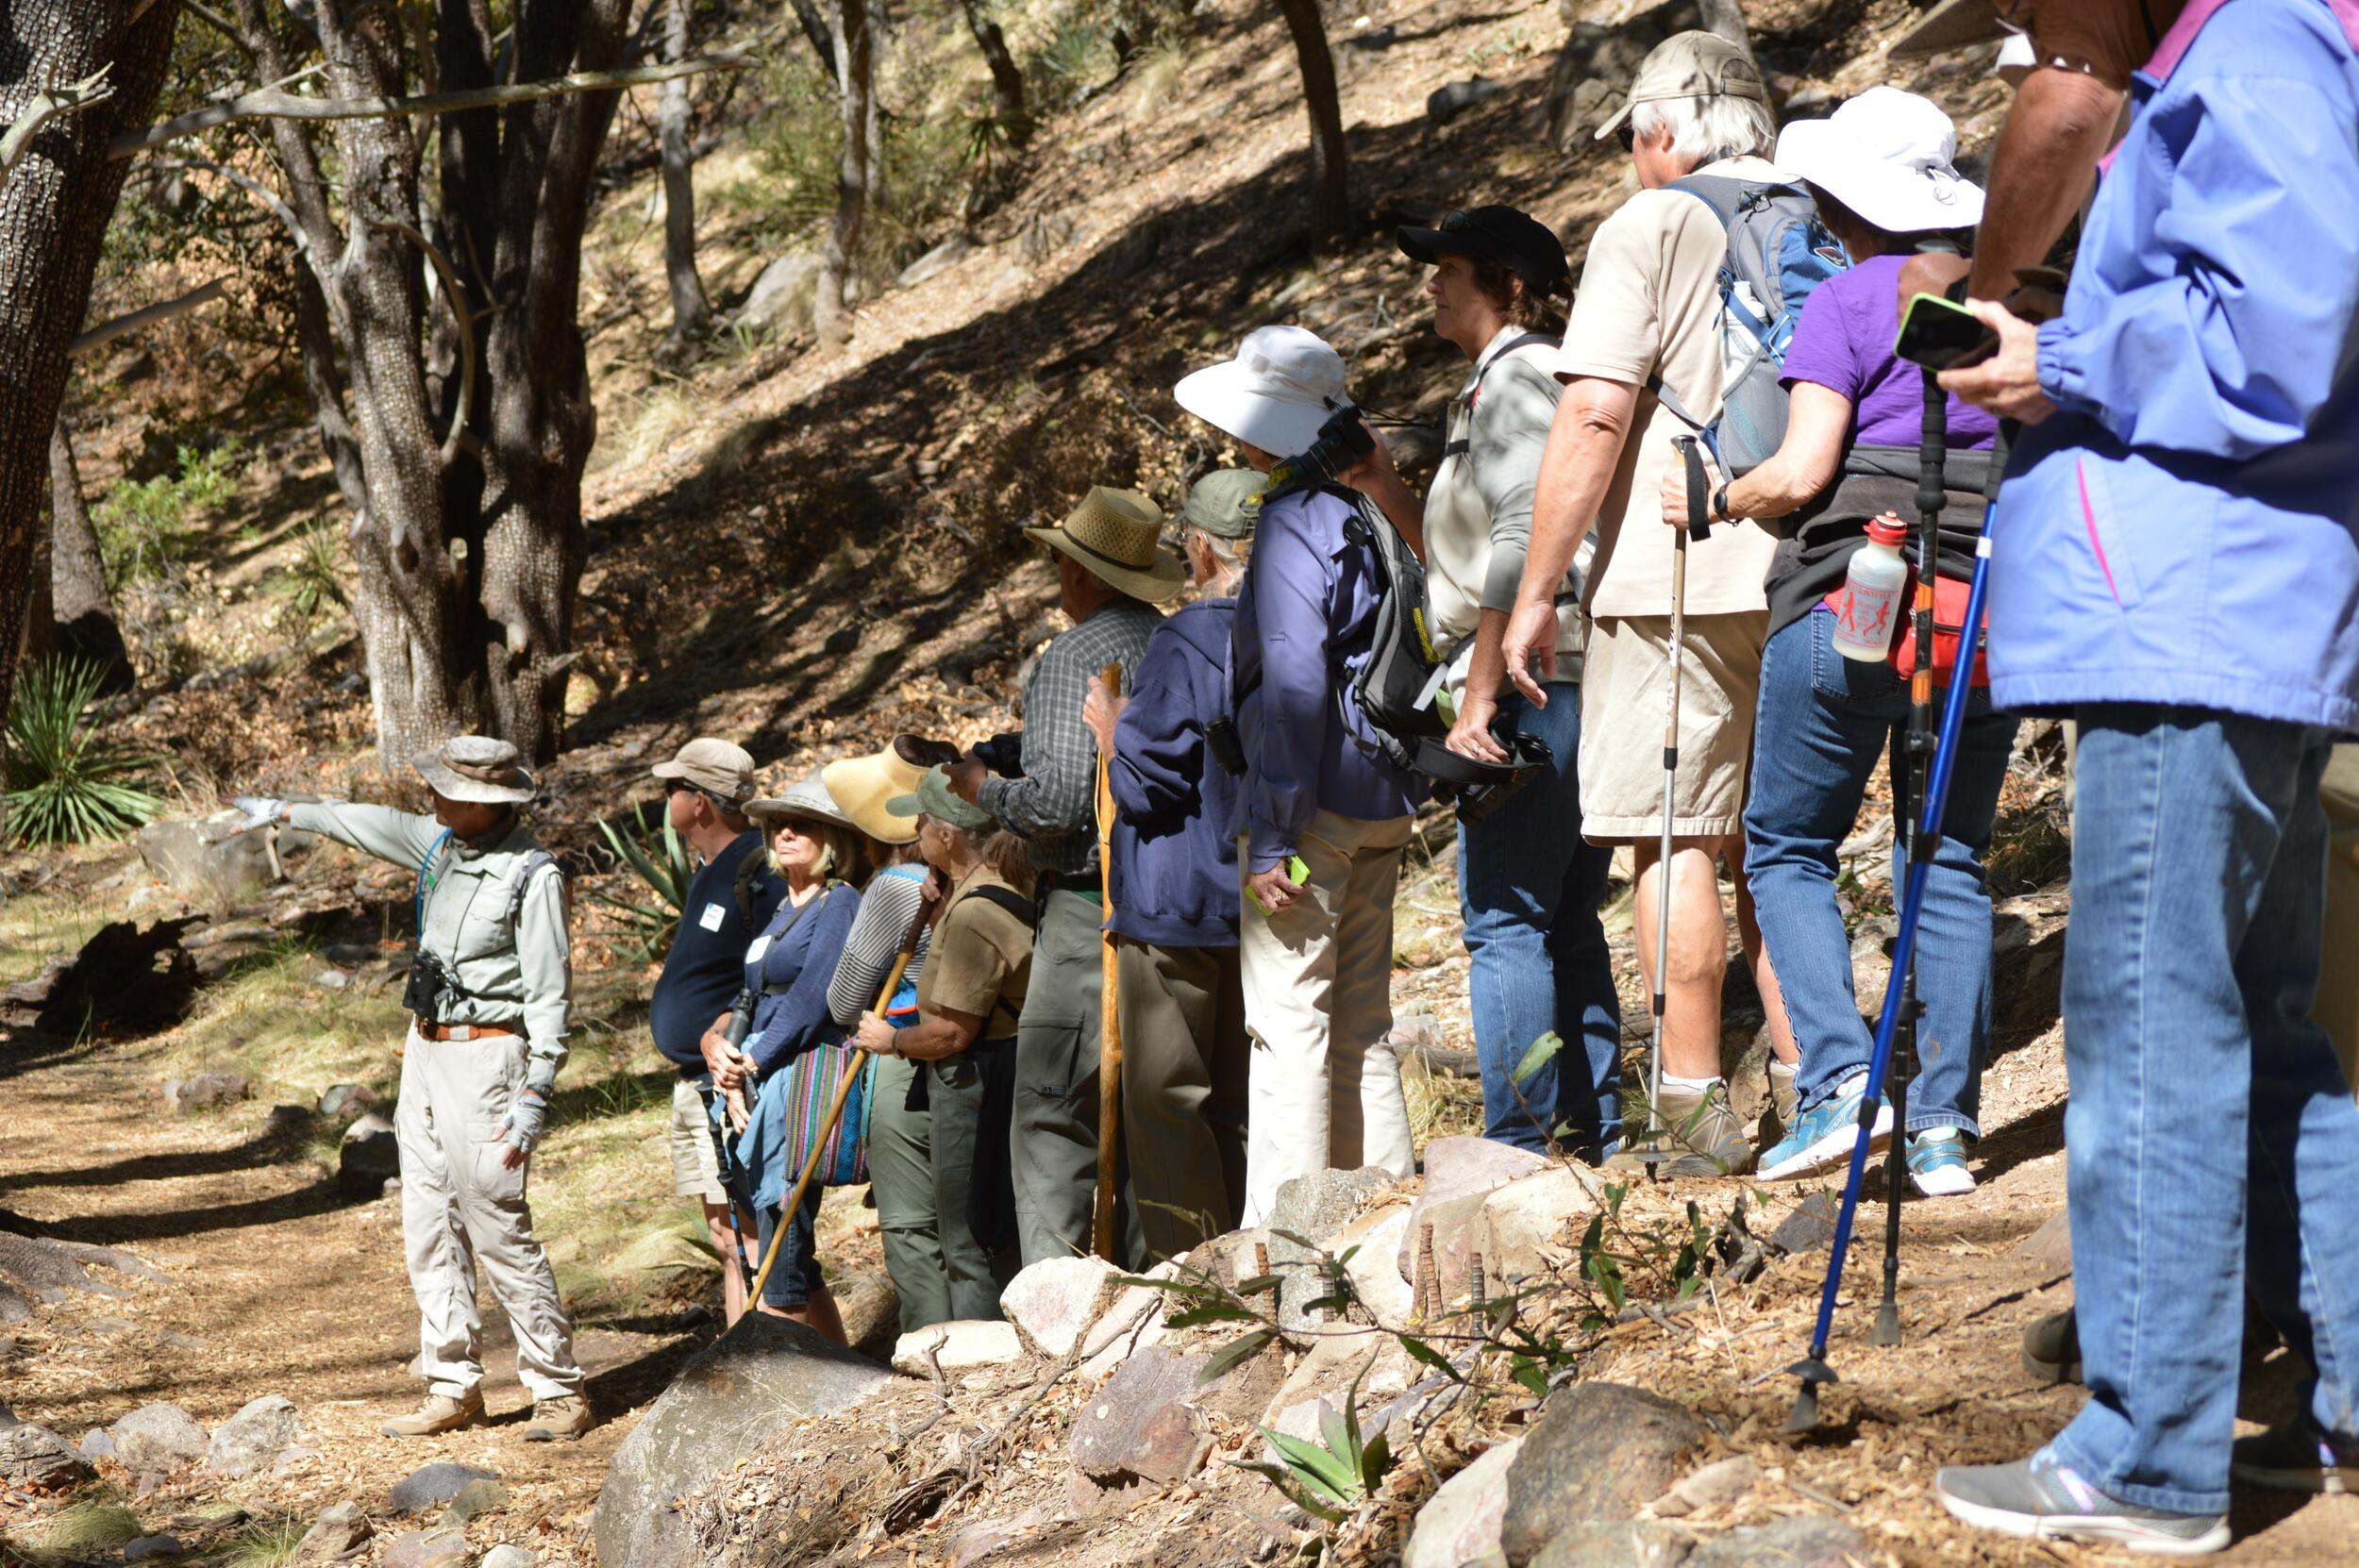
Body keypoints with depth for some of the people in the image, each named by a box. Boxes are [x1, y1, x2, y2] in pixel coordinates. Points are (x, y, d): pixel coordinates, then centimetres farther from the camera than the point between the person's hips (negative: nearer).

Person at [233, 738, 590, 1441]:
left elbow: (549, 994, -17)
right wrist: (285, 811, 38)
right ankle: (453, 1388, 14)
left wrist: (535, 1097, -23)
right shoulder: (443, 842, 8)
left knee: (500, 1229, -10)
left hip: (483, 1058, -9)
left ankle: (559, 1391, -4)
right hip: (425, 1050, 9)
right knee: (429, 1228, 9)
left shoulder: (533, 875, -16)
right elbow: (371, 825, 26)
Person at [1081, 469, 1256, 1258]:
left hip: (1177, 905, -7)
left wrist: (1110, 732, 3)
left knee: (1165, 1101, 1)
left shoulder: (1183, 644, -16)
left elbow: (1147, 783, -16)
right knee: (1239, 1100, 13)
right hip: (1264, 899, 7)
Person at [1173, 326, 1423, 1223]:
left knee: (1286, 1019, -4)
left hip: (1315, 805, -9)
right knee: (1360, 1022, 14)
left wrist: (1271, 837, -19)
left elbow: (1292, 684, -21)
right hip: (1382, 807, 9)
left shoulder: (1293, 522, -15)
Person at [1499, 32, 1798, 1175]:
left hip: (1674, 577, -6)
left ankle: (1696, 1112, -6)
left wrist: (1536, 593, -8)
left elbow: (1594, 415, -11)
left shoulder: (1651, 227, -3)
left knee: (1674, 842, -3)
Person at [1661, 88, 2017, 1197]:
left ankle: (1840, 1076, -8)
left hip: (1849, 598, -5)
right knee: (1951, 864, 8)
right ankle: (1945, 1124, 0)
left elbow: (1801, 471, -11)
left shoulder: (1846, 304, -4)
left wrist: (1715, 501, 6)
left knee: (1788, 848, 9)